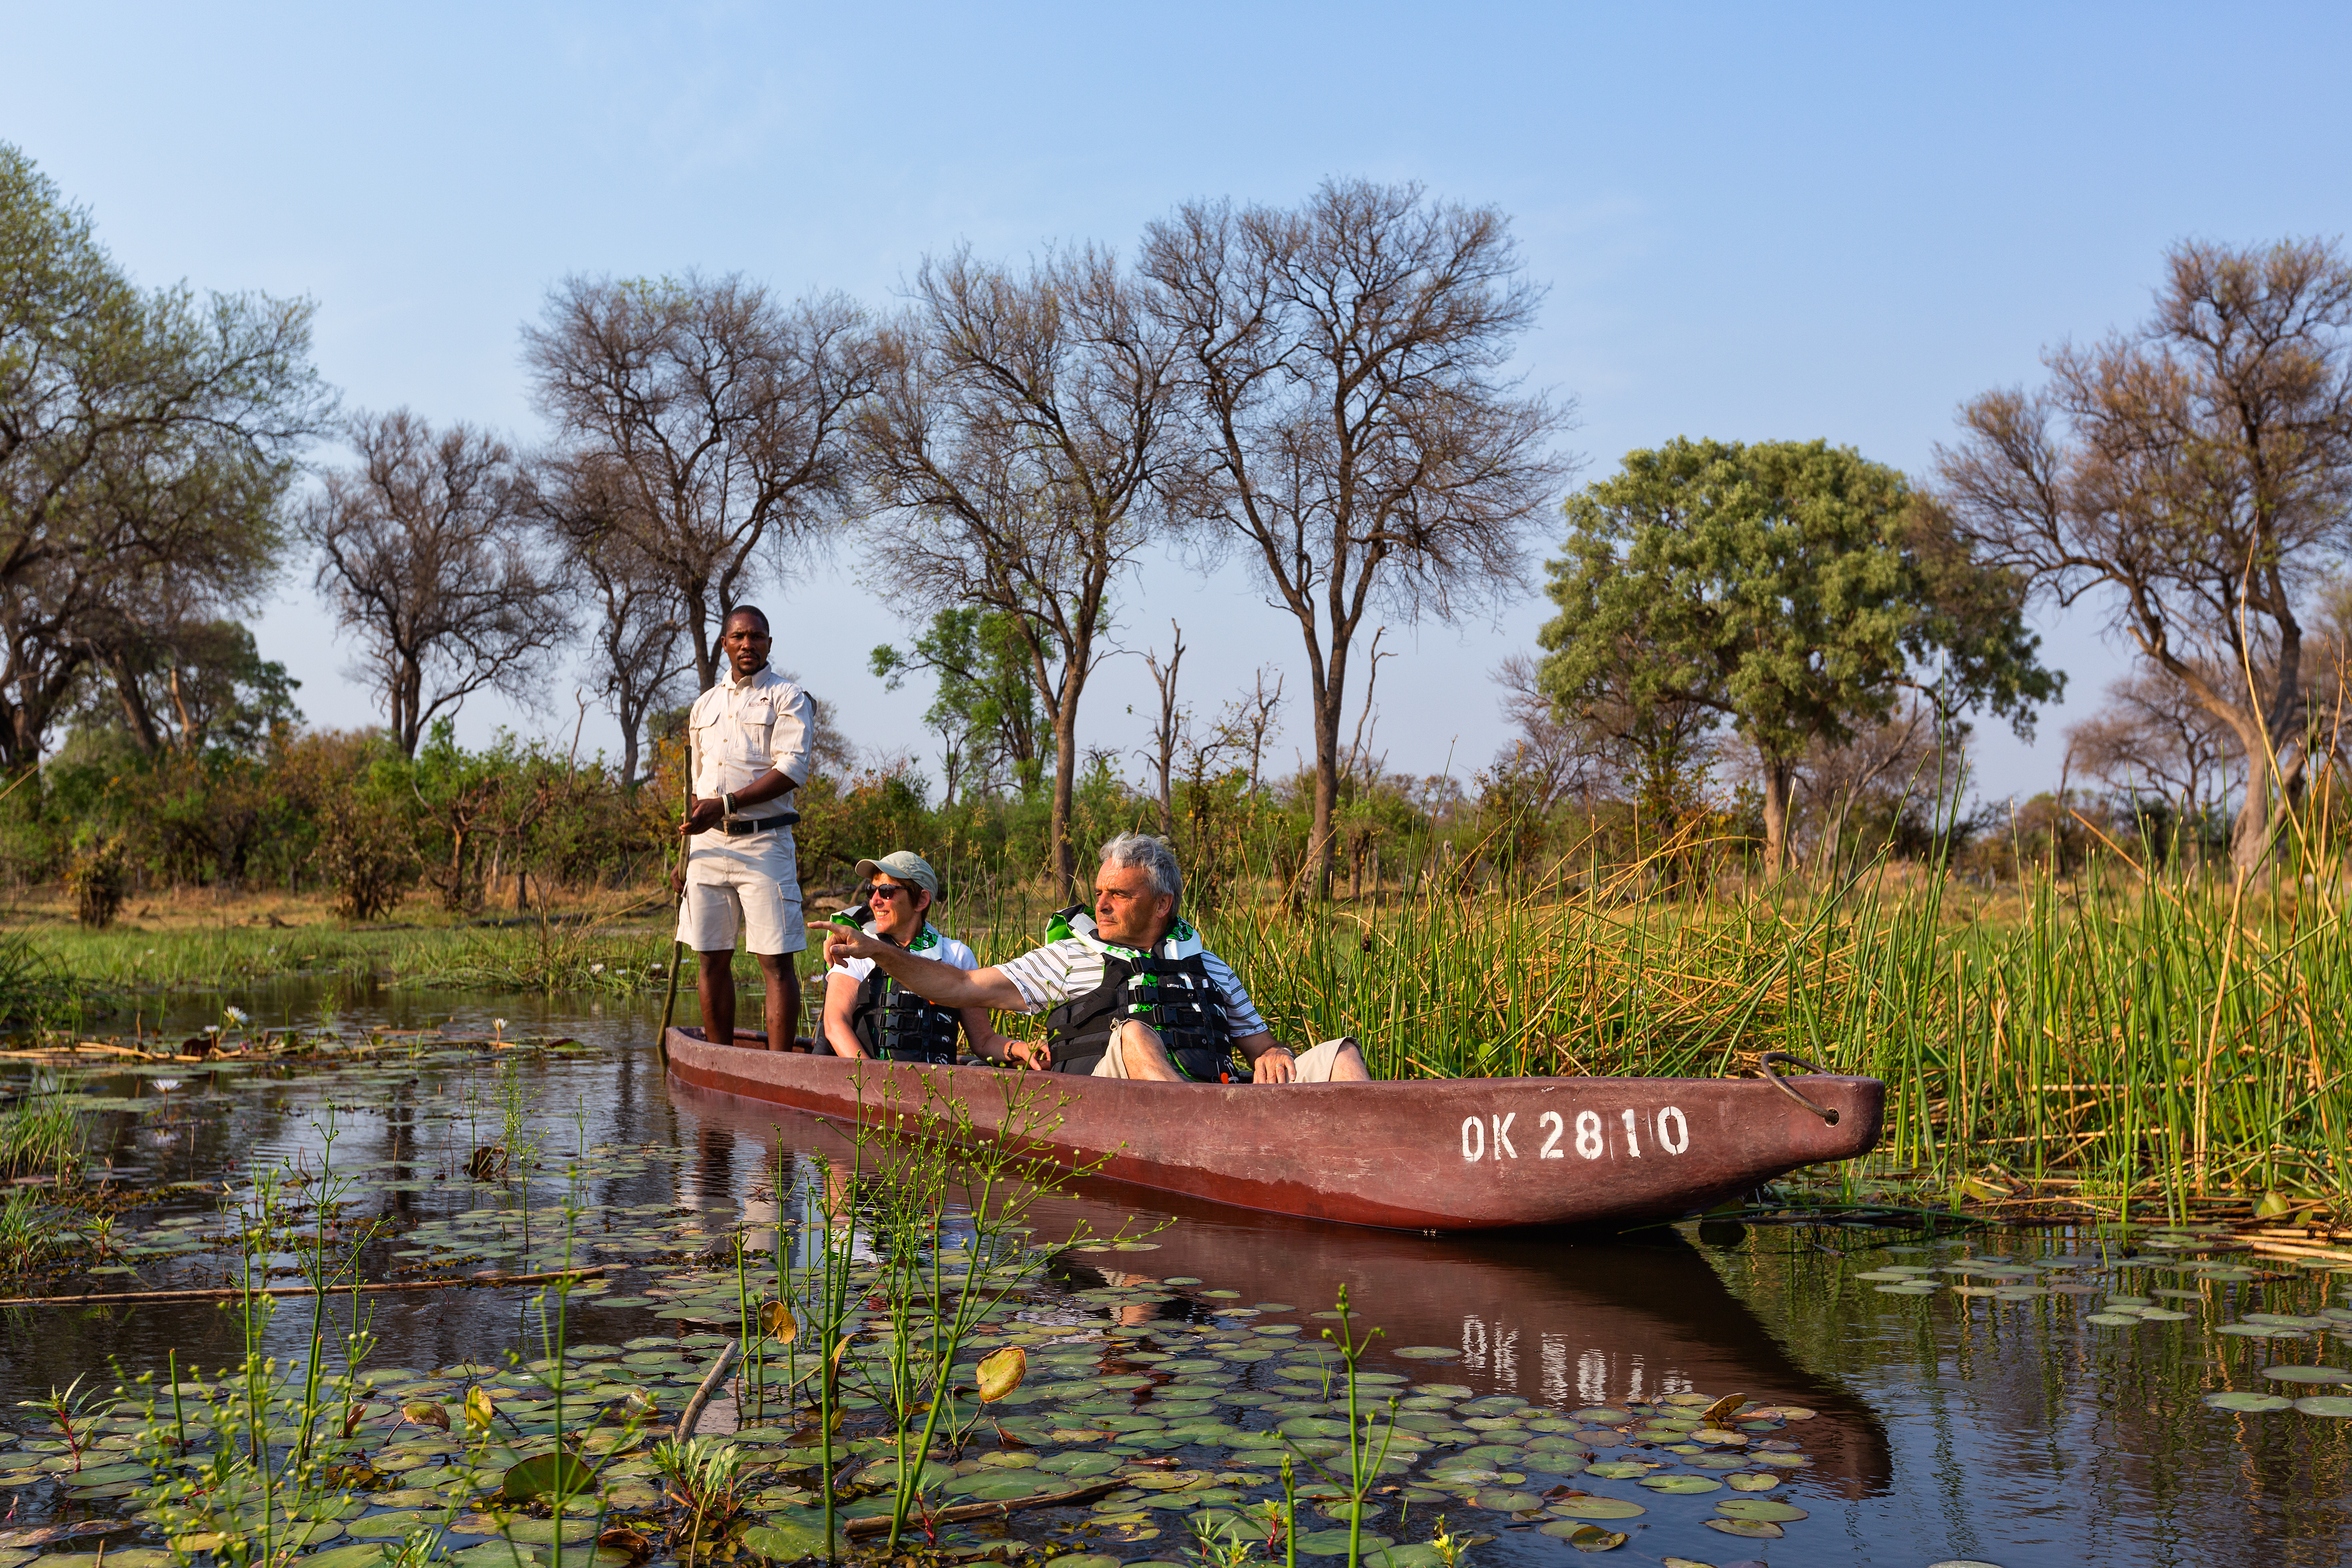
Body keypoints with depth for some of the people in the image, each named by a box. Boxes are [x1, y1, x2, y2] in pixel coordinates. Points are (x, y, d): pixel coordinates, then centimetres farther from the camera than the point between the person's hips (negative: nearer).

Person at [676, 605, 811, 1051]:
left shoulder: (787, 697, 1)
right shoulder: (705, 705, 19)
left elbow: (792, 769, -13)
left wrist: (726, 804, -19)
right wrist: (685, 857, 17)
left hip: (763, 842, -5)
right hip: (709, 844, 5)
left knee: (775, 960, -8)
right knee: (712, 957, 6)